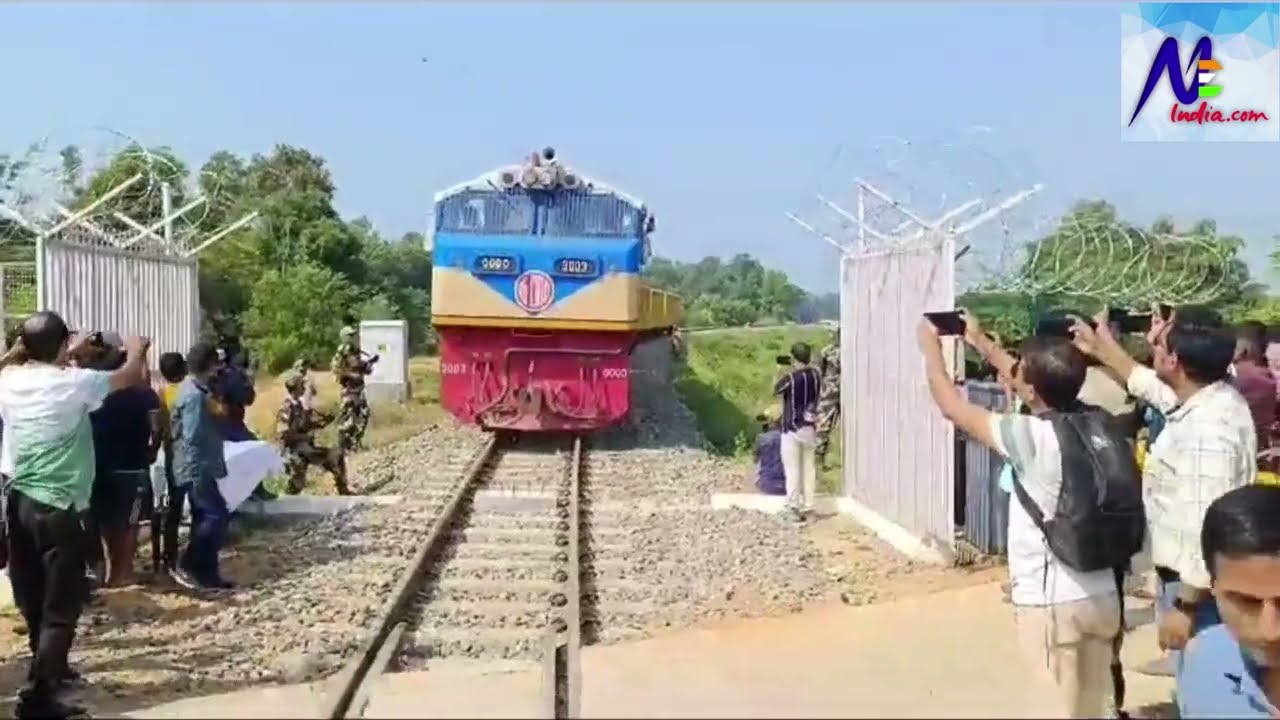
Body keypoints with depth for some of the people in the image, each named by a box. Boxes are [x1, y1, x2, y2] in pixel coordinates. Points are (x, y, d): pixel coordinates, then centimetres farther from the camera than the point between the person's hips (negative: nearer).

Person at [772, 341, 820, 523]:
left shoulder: (790, 377, -18)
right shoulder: (815, 374, 0)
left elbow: (775, 390, -1)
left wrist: (784, 372, 8)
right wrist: (793, 371, 14)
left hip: (792, 429, -6)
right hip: (809, 428, 6)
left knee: (793, 470, 1)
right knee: (809, 468, 12)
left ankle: (794, 508, 4)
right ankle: (807, 507, 17)